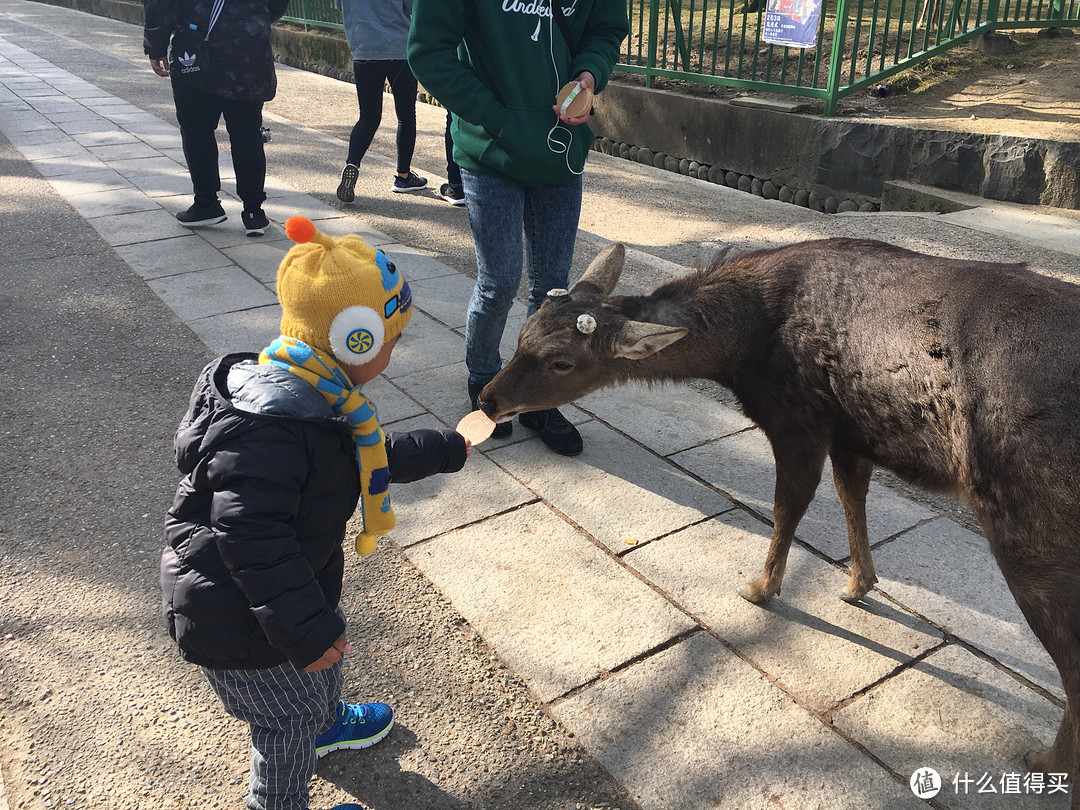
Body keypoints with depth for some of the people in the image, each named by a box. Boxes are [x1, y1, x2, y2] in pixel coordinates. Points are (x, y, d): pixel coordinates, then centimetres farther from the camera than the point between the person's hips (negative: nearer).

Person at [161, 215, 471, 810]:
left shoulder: (313, 397, -2)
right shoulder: (268, 429, -36)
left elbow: (367, 459, 13)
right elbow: (251, 537, -35)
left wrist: (441, 451, 21)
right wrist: (303, 627, -32)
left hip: (289, 587, 10)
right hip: (237, 624, -10)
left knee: (323, 661, 32)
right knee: (289, 716, 12)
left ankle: (325, 723, 63)